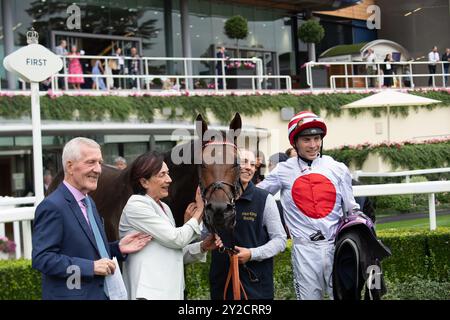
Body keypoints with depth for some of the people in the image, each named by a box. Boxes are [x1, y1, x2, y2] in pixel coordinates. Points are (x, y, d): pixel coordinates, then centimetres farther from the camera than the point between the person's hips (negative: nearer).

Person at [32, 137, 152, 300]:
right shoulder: (53, 206, -15)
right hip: (71, 294, -9)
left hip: (101, 293, 9)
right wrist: (91, 266, -24)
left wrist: (118, 248, 3)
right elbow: (41, 258, -22)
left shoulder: (89, 202, 14)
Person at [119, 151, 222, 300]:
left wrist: (202, 247, 1)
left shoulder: (164, 208, 16)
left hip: (171, 290, 9)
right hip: (150, 293, -9)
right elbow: (176, 239, -14)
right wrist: (199, 213, -3)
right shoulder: (137, 205, -11)